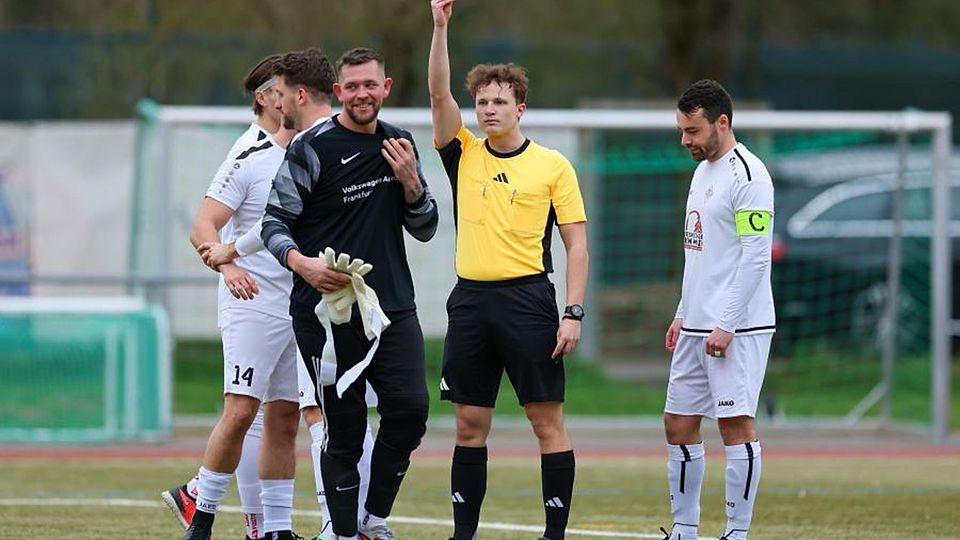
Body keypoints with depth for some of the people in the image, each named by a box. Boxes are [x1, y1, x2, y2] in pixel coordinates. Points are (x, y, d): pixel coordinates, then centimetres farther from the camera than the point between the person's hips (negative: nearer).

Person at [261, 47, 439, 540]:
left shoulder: (399, 145, 13)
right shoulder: (311, 149, -5)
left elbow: (425, 229, 16)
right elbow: (275, 220, -4)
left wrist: (411, 182, -2)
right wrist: (300, 261, -23)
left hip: (393, 308, 4)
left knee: (409, 410, -8)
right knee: (344, 427, -3)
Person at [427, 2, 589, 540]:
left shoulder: (552, 165, 2)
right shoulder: (464, 155, 9)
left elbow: (577, 243, 1)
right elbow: (439, 92, -2)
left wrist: (574, 313, -8)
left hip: (527, 298, -3)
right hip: (470, 299, 4)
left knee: (548, 419, -4)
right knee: (470, 424, 6)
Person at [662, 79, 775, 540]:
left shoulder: (747, 176, -13)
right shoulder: (703, 171, 17)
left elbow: (755, 256, -18)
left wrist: (726, 325, -20)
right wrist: (684, 314, 20)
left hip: (735, 329, -10)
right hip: (697, 327, 10)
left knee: (736, 425, -8)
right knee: (679, 424, 9)